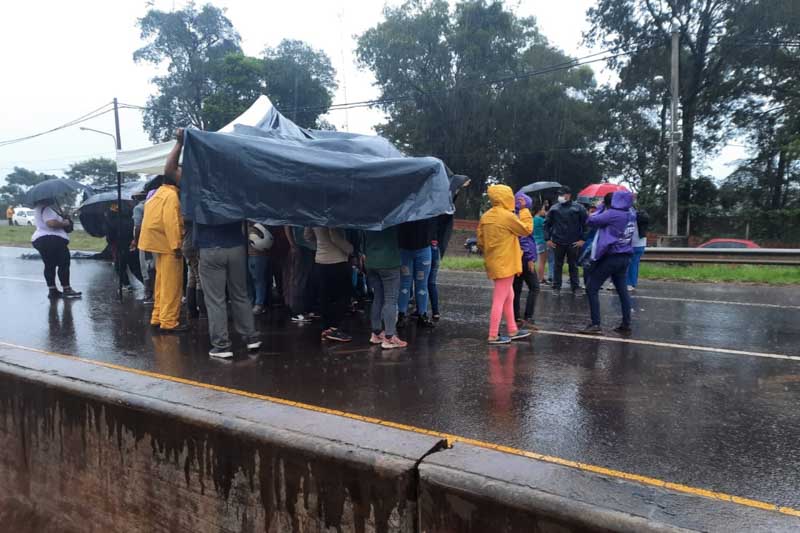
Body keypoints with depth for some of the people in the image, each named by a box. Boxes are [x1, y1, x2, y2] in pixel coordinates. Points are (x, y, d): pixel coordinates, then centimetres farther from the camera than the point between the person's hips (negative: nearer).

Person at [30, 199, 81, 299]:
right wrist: (65, 223, -12)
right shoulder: (46, 208, -15)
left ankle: (52, 290, 15)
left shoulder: (39, 208, 19)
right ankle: (66, 290, -3)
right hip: (53, 239, -11)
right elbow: (52, 223, -29)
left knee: (50, 266, 12)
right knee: (63, 264, -5)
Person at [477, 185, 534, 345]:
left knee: (508, 296, 19)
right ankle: (493, 336, 2)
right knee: (500, 299, -3)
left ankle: (512, 330, 28)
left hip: (494, 262, 8)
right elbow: (527, 229, -5)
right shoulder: (508, 216, -16)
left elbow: (480, 240, 9)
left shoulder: (485, 217, 5)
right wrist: (524, 210, 4)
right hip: (505, 263, -8)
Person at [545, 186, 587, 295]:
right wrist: (547, 239, 1)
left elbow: (585, 224, -1)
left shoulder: (578, 208, -1)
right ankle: (556, 287, 15)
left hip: (574, 243, -1)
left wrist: (582, 239, -6)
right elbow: (547, 224, 8)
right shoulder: (554, 208, 5)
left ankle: (575, 287, 15)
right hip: (557, 242, 1)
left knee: (573, 265, 7)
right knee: (558, 265, 8)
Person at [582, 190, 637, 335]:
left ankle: (596, 325, -3)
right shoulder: (631, 214, 6)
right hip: (624, 257, 7)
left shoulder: (612, 214, -16)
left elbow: (591, 221, -12)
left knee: (592, 289, 0)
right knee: (622, 290, 16)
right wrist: (605, 208, 5)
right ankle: (626, 324, 20)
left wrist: (602, 207, 1)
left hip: (610, 257, -7)